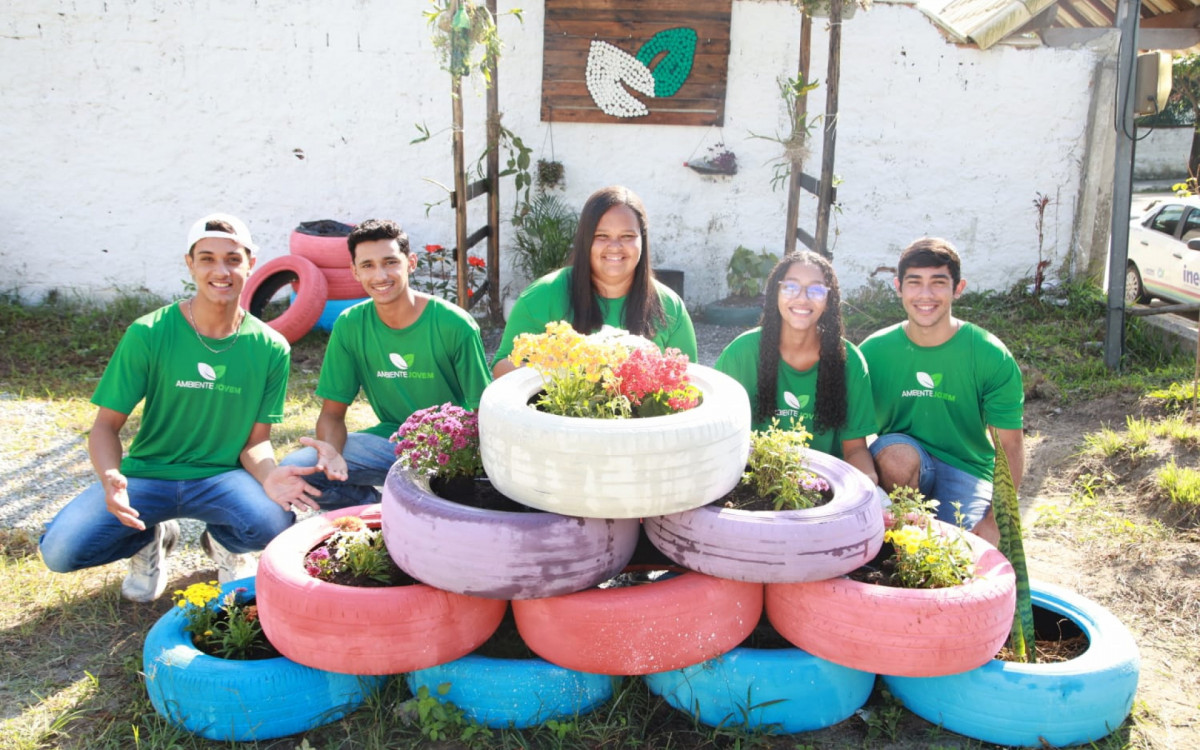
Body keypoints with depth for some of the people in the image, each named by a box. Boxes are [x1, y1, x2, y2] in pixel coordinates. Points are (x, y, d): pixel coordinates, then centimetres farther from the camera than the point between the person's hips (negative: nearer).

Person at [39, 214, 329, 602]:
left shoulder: (271, 348, -5)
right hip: (146, 474, 0)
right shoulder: (148, 334, -10)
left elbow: (256, 439, -2)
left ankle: (223, 542, 9)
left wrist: (268, 475, -25)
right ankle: (151, 539, 14)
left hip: (221, 477, 0)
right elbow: (106, 425, -7)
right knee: (60, 550, -22)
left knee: (274, 523, -31)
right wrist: (111, 478, -28)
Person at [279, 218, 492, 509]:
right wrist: (331, 450, -24)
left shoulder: (455, 326, -13)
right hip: (391, 439, 3)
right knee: (293, 468, -17)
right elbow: (333, 412, 0)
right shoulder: (349, 326, -4)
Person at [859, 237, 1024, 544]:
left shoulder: (992, 357, -9)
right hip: (899, 467, 1)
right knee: (897, 452, -33)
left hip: (966, 470, 0)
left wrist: (995, 519, -13)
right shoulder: (873, 351, -7)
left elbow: (1010, 446, -5)